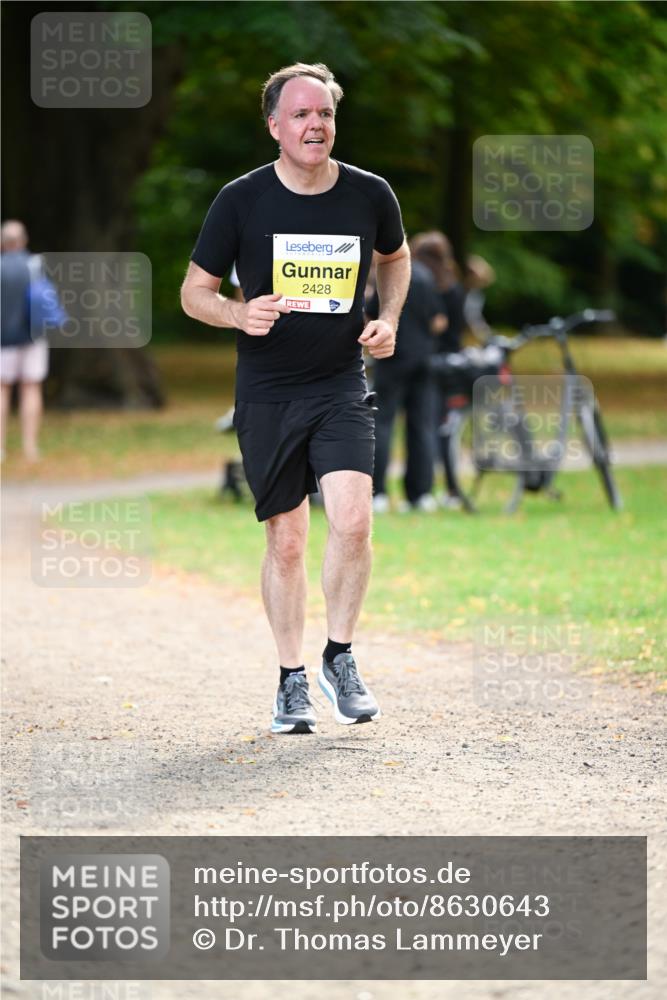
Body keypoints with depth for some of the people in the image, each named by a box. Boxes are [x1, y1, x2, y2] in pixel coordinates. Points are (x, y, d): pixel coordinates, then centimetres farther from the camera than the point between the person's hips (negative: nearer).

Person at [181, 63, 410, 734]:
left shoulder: (369, 195, 0)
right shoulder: (241, 200, -7)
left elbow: (395, 257, 22)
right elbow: (194, 291, 1)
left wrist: (389, 319, 5)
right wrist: (240, 314, -18)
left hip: (343, 386, 1)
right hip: (267, 393, -1)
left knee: (353, 522, -17)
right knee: (286, 541, 3)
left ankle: (340, 658, 4)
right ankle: (292, 681, 18)